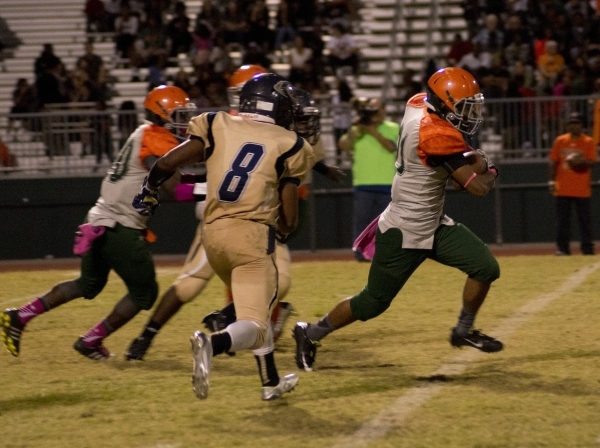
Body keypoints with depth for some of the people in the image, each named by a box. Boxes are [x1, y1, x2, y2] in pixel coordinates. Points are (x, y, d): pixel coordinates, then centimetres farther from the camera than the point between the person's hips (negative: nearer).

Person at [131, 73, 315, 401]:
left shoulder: (217, 126, 8)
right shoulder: (289, 145, 2)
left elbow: (168, 162, -2)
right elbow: (288, 221, 0)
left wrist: (149, 190, 18)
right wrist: (283, 227, 23)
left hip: (213, 234, 5)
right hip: (253, 235, -5)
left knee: (255, 303, 28)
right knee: (253, 325, -10)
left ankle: (272, 380, 36)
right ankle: (213, 344, -42)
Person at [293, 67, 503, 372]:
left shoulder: (417, 104, -3)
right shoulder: (437, 135, -28)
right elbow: (476, 187, -26)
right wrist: (490, 173, -3)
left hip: (434, 225, 9)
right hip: (405, 233, -9)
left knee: (486, 268, 0)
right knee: (373, 302, 5)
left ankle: (464, 331, 19)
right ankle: (310, 334, 24)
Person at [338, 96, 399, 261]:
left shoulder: (393, 129, 6)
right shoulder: (357, 130, 9)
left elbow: (391, 147, -11)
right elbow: (343, 145, -5)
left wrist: (374, 132, -15)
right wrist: (356, 128, -11)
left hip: (386, 184, 0)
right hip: (363, 184, 0)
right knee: (361, 218, -4)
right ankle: (360, 252, -3)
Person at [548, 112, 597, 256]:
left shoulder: (588, 142, 1)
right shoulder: (560, 141, 7)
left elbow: (592, 162, -4)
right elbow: (553, 162, 9)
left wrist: (583, 162, -25)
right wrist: (552, 181, 2)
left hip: (582, 189, -2)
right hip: (563, 189, 2)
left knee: (585, 220, 0)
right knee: (562, 219, 1)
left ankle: (587, 248, 4)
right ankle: (562, 248, 4)